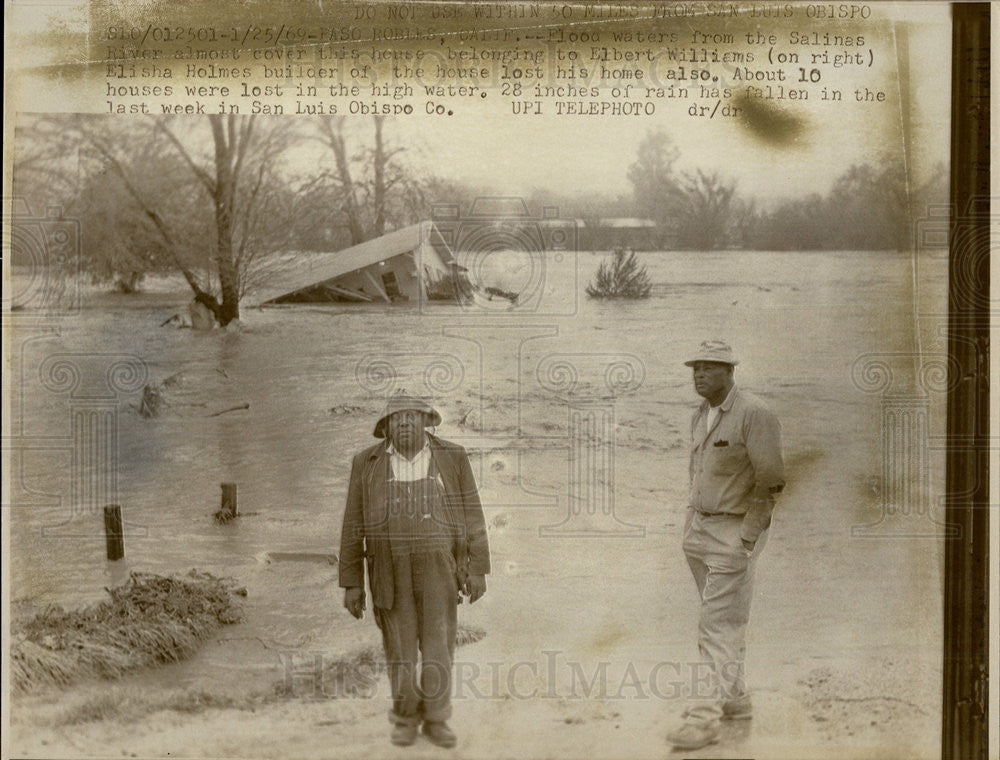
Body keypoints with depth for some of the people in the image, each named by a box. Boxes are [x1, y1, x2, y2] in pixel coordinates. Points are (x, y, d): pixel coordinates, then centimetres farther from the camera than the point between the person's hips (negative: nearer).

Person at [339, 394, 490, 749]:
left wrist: (478, 569, -2)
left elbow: (472, 515, 1)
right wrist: (351, 583, 0)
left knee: (438, 645, 0)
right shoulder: (367, 463, -2)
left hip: (438, 566, 0)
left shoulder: (452, 458, -1)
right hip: (390, 570, 0)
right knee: (400, 648, 5)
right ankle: (406, 718, 25)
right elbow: (353, 526, 1)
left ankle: (436, 719, 19)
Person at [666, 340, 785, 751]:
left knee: (718, 624, -9)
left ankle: (707, 715, -8)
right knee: (726, 620, 16)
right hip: (700, 528, 8)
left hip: (735, 531, -8)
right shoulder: (700, 416, 13)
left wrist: (746, 538, -17)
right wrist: (691, 525, 16)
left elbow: (770, 481, -15)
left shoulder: (754, 415, -13)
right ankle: (735, 696, 27)